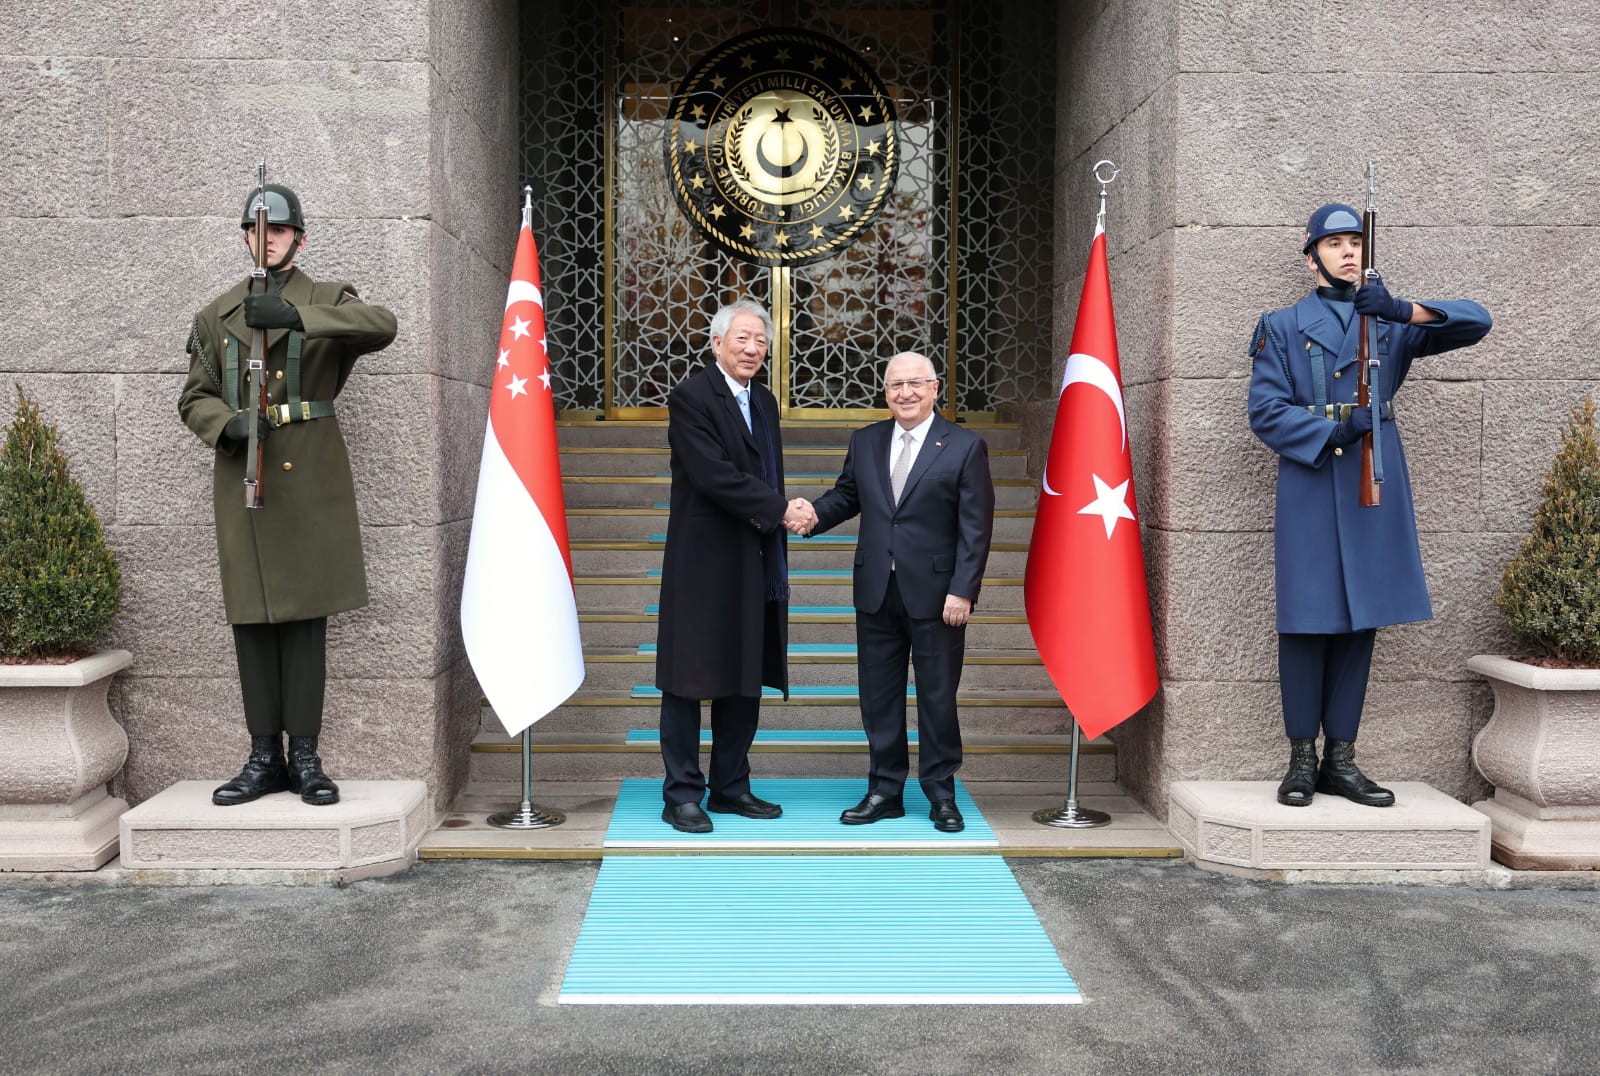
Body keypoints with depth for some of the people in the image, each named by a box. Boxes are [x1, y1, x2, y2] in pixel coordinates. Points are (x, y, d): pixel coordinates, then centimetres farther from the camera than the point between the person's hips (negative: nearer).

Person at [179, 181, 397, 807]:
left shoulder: (328, 302, 7)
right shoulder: (217, 316, 15)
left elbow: (383, 326, -15)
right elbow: (194, 397, 14)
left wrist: (295, 315, -26)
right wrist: (226, 425, -9)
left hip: (310, 479, -2)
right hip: (242, 480, 3)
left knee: (305, 616, -1)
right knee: (251, 618, 3)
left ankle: (304, 756, 5)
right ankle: (264, 757, 11)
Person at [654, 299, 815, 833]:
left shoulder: (764, 401, 15)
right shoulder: (690, 396, -10)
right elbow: (714, 475, -20)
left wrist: (779, 515, 3)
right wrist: (780, 510, -16)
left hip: (754, 568, 8)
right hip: (704, 564, -8)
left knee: (746, 681, 13)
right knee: (689, 681, 1)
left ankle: (731, 788, 24)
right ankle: (681, 795, 10)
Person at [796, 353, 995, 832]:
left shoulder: (965, 447, -3)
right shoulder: (864, 441, 10)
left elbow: (975, 527, -7)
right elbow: (846, 495, 15)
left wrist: (962, 590, -13)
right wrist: (814, 514, -8)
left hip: (936, 594, -4)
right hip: (876, 594, 4)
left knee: (938, 698, 5)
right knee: (879, 697, 10)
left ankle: (941, 794, 18)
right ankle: (885, 791, 21)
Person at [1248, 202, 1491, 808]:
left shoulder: (1390, 322, 14)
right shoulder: (1283, 327, 7)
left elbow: (1476, 322, 2)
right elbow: (1266, 412, -2)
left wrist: (1403, 309, -15)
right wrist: (1335, 430, -16)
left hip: (1375, 483, 3)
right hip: (1309, 484, -3)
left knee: (1360, 620, 5)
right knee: (1306, 620, -2)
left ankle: (1341, 759, 13)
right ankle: (1302, 760, 7)